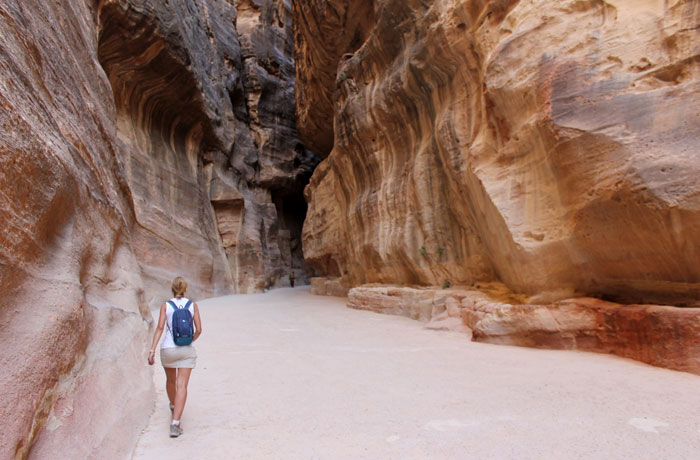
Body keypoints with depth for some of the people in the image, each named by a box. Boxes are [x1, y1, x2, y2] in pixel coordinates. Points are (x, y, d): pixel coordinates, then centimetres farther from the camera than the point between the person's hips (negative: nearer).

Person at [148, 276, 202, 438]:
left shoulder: (165, 305, 0)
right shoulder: (193, 305, 1)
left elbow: (160, 327, -11)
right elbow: (199, 329, -2)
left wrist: (152, 349, -12)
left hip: (168, 349, 2)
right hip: (187, 350, -1)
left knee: (171, 380, 26)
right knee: (182, 386, -3)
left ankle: (173, 406, 51)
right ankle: (175, 423, -14)